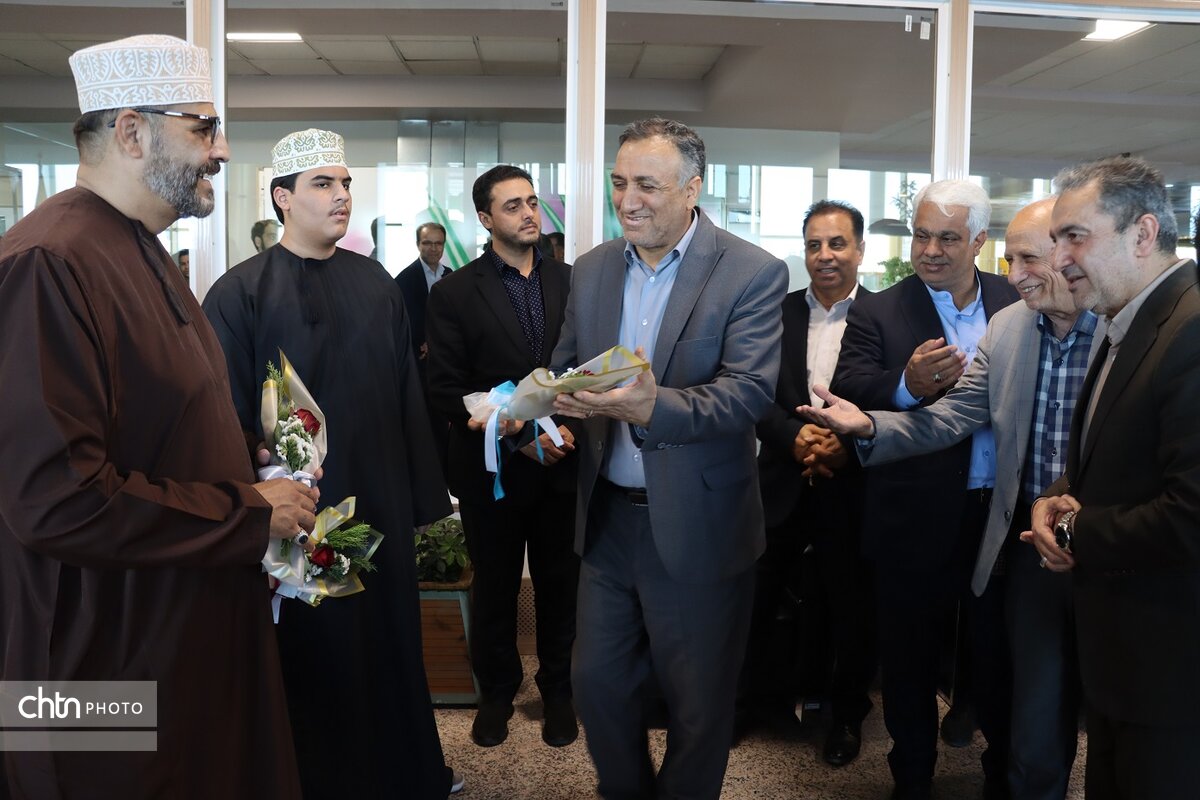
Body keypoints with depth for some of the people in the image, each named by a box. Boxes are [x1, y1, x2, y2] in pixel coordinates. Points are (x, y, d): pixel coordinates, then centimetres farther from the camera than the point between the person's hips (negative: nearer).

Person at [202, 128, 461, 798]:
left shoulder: (377, 285, 5)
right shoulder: (240, 295, -8)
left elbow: (409, 399, 5)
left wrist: (424, 497, 4)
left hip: (382, 511, 4)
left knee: (390, 650, 16)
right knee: (312, 663, 10)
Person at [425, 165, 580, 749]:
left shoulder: (570, 282, 4)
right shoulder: (455, 292, -5)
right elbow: (446, 388, -9)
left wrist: (571, 427, -12)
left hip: (564, 464, 2)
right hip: (493, 470, -2)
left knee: (560, 585, 12)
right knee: (494, 587, 14)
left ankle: (558, 689, 32)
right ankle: (496, 691, 33)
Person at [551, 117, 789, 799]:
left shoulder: (754, 273, -11)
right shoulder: (592, 269, 6)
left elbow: (750, 391, -21)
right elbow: (566, 368, 10)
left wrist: (653, 406, -37)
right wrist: (556, 407, -14)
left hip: (696, 529, -5)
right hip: (606, 516, 5)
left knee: (698, 707, 12)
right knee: (597, 684, 18)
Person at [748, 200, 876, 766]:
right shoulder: (778, 313, 4)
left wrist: (850, 444, -21)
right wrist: (795, 437, -18)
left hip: (852, 485, -2)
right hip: (784, 480, 2)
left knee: (849, 605, 11)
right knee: (757, 594, 9)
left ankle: (847, 712, 32)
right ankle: (748, 694, 31)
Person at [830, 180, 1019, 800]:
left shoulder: (1018, 304, 4)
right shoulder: (877, 313, -4)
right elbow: (848, 390, -17)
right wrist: (907, 384, -37)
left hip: (1003, 514, 2)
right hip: (917, 519, -2)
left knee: (1002, 651, 18)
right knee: (910, 659, 13)